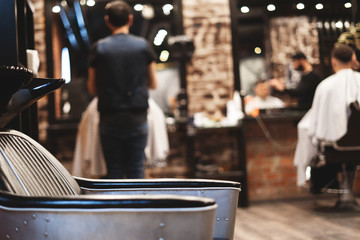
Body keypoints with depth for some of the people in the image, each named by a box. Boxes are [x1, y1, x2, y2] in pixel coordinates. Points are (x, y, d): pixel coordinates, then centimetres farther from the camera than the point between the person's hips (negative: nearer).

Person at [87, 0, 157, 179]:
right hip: (137, 118, 1)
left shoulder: (99, 48, -2)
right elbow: (153, 84, 9)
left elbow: (93, 89, 3)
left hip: (110, 119, 0)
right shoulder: (142, 46, 0)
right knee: (136, 169, 7)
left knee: (114, 170, 8)